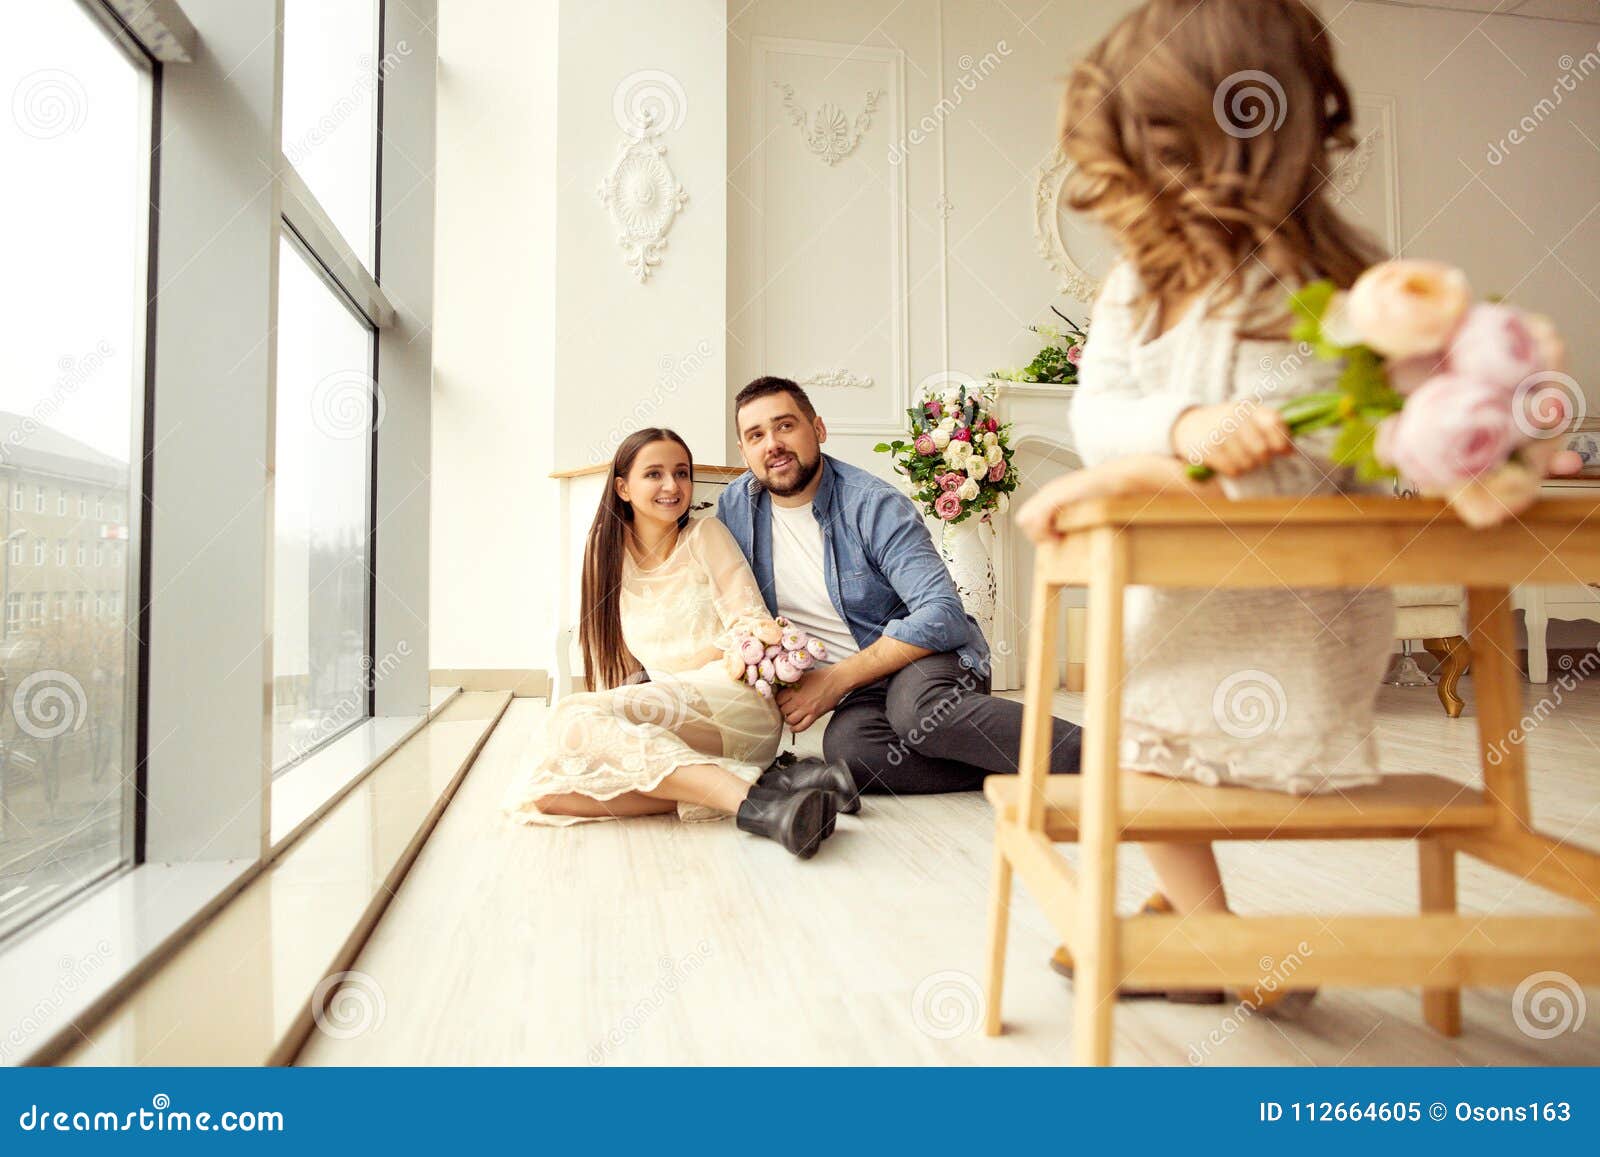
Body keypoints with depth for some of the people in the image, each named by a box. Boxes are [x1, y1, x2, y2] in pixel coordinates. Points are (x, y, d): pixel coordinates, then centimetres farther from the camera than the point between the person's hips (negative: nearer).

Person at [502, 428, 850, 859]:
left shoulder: (705, 535, 6)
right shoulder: (609, 557, 16)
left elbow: (754, 628, -2)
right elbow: (617, 668, 17)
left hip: (734, 703, -5)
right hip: (662, 717, 5)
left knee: (572, 719, -29)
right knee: (535, 792, -23)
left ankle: (750, 799, -37)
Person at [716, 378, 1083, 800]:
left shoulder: (874, 504, -11)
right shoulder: (735, 507, 4)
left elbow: (943, 613, -19)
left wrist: (837, 679, -22)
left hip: (927, 659, -3)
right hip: (861, 690, 3)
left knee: (916, 706, -41)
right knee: (845, 745, -35)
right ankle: (1004, 767, -25)